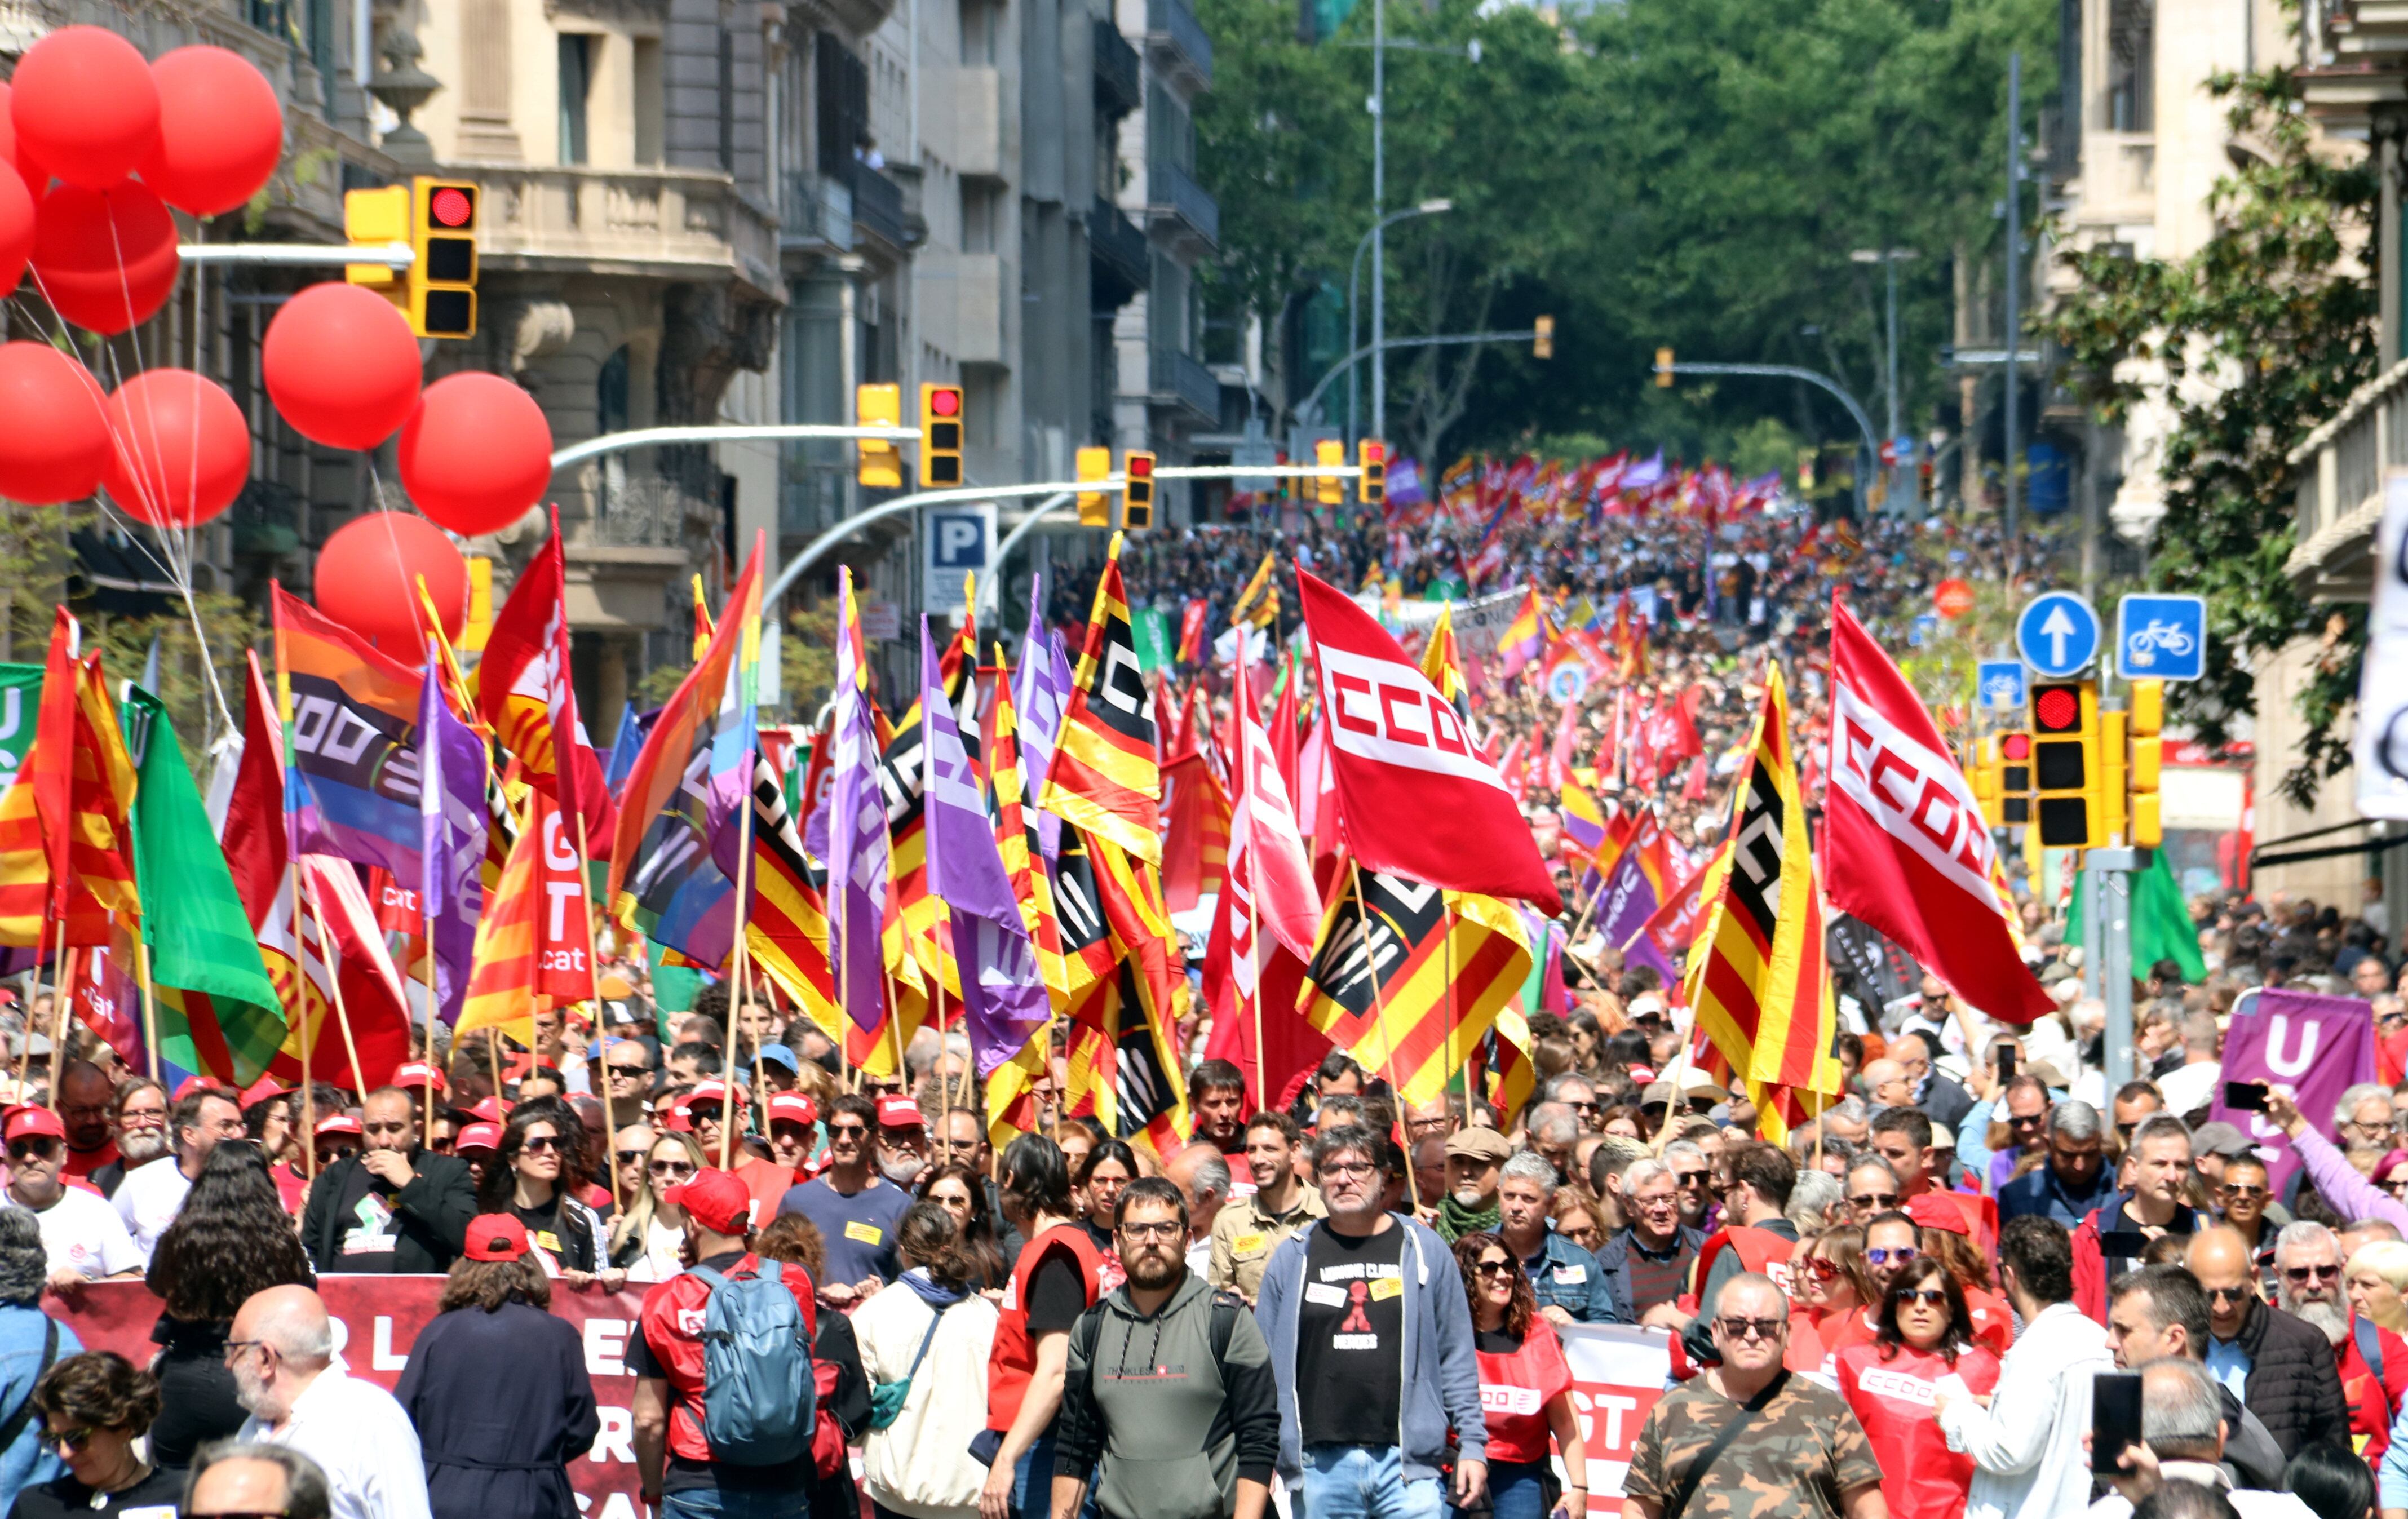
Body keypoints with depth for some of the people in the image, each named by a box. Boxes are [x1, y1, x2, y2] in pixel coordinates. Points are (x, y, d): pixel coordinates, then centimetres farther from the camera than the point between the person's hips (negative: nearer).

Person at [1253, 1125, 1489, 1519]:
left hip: (1408, 1458, -1)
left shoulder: (1424, 1250, 7)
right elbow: (1264, 1362, 11)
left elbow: (1457, 1357, 8)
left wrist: (1472, 1445, 2)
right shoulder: (1292, 1257, 9)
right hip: (1320, 1464, 1)